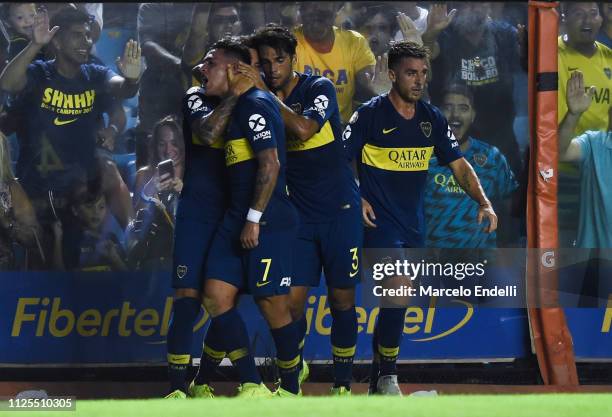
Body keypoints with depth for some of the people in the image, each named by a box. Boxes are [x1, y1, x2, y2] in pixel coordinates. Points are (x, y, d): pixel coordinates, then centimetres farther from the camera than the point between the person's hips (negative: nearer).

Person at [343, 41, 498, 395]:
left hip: (414, 225, 6)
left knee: (395, 302, 11)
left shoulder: (432, 118, 7)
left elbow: (459, 165, 8)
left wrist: (484, 203, -5)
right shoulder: (371, 114, -8)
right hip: (380, 222, -6)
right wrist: (356, 199, -15)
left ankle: (378, 377, 25)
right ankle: (388, 377, -9)